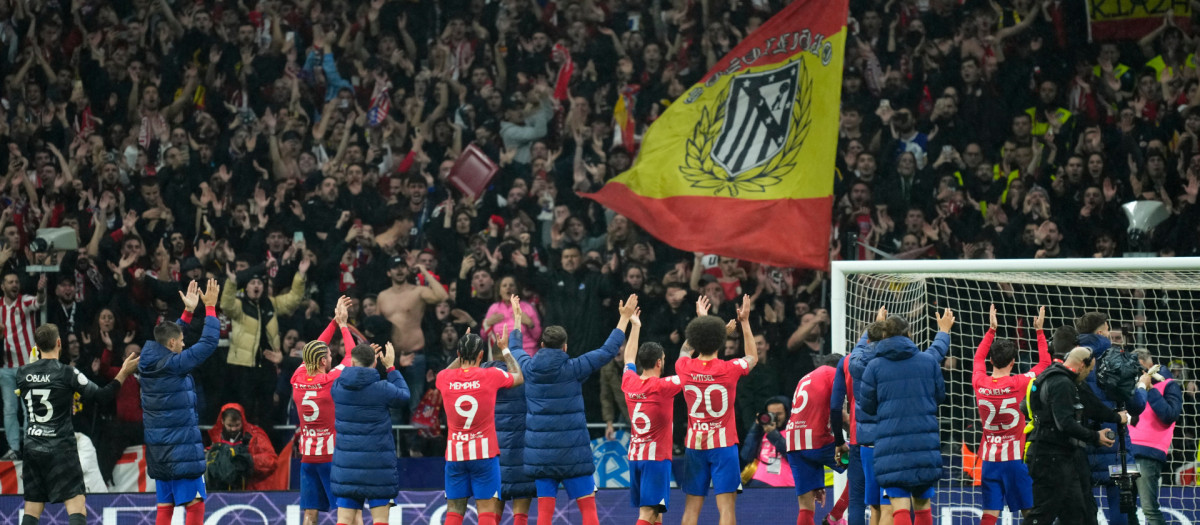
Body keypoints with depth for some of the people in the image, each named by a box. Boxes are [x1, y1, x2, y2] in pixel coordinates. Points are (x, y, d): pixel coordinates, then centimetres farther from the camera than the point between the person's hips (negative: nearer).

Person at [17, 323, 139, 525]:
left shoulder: (23, 374, 4)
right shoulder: (66, 373, -11)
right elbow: (101, 396, -10)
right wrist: (123, 374, -4)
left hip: (32, 447, 5)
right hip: (60, 448, -5)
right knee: (77, 507, -7)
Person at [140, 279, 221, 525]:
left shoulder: (150, 363, 8)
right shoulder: (173, 365, -14)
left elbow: (168, 339, 27)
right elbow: (208, 343, -12)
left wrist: (188, 311, 27)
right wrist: (210, 306, -2)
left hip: (158, 450, 8)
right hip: (180, 449, -8)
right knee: (195, 504, -5)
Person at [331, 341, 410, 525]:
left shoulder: (338, 386, -1)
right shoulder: (382, 389, -11)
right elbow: (404, 395, 9)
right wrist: (390, 367, 16)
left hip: (345, 463, 3)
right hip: (377, 465, -3)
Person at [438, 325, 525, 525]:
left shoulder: (445, 379, -1)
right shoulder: (491, 376, -7)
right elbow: (519, 377, 14)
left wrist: (463, 355, 29)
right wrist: (506, 351, 26)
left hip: (455, 454, 3)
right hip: (484, 452, -3)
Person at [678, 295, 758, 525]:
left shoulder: (685, 367, -2)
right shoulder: (729, 369, -10)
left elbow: (685, 350, 25)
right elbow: (753, 357, 14)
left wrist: (700, 318, 33)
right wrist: (744, 322, 19)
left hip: (694, 445, 3)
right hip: (723, 444, -3)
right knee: (726, 506, -6)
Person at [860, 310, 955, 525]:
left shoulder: (874, 366, -1)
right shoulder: (929, 361, 4)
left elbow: (867, 405, 3)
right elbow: (940, 395, 21)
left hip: (890, 443, -2)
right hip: (925, 442, 2)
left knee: (900, 506, -6)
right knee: (922, 503, 15)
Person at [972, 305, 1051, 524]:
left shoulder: (980, 383, -2)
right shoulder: (1019, 384, -11)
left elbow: (979, 357, 20)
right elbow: (1045, 363, 3)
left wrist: (991, 330, 23)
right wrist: (1040, 331, 9)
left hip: (989, 457, 3)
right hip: (1014, 457, -3)